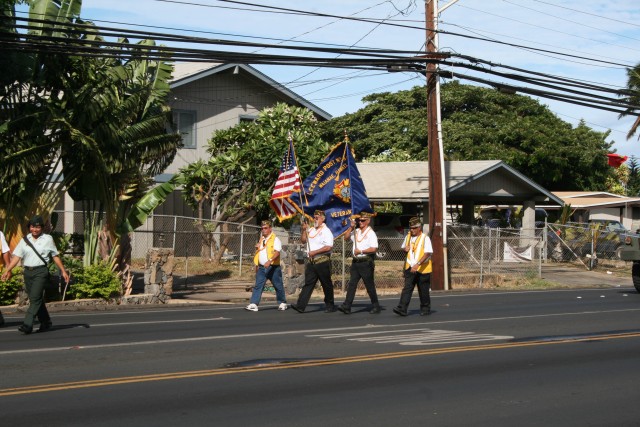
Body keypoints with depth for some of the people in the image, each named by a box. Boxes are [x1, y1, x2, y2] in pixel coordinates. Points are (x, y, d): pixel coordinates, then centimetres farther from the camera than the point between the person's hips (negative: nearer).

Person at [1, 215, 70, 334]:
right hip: (28, 271, 4)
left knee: (35, 298, -15)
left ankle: (27, 325, -21)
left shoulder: (47, 239, 4)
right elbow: (17, 256, 4)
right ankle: (46, 323, 24)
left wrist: (63, 271, 7)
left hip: (41, 271, -4)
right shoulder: (24, 240, 10)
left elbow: (55, 256, 8)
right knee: (37, 299, 10)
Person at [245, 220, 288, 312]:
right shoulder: (261, 239, 16)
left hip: (273, 267, -6)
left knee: (278, 286, 6)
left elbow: (277, 252, -20)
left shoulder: (275, 239, -7)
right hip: (261, 267, 6)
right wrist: (257, 265, 20)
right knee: (258, 285, -6)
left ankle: (282, 303, 21)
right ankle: (253, 304, -12)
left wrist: (269, 261, -34)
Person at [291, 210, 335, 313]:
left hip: (322, 261, -6)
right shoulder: (311, 230, 18)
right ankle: (301, 306, -10)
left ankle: (330, 306, 15)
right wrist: (303, 230, 2)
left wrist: (314, 252, -15)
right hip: (311, 261, 6)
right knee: (308, 283, -2)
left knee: (326, 284, 3)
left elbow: (328, 247, -15)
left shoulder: (326, 231, -6)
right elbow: (303, 240, 17)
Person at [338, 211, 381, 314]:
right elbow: (346, 236, 14)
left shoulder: (371, 233, -8)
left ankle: (375, 306, 13)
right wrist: (351, 227, 3)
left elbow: (374, 249, -17)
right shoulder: (356, 231, 14)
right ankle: (346, 306, -7)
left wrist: (361, 251, -14)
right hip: (356, 262, 6)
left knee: (369, 286, 1)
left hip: (366, 263, -6)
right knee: (351, 284, -2)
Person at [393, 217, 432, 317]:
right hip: (410, 268, 4)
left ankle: (425, 309, 20)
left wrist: (417, 264, -31)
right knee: (407, 288, -6)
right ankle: (402, 309, -13)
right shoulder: (408, 237, 10)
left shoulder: (425, 238, -10)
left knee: (423, 291, 6)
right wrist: (405, 249, 1)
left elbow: (427, 253, -20)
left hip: (423, 269, -4)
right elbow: (403, 247, 27)